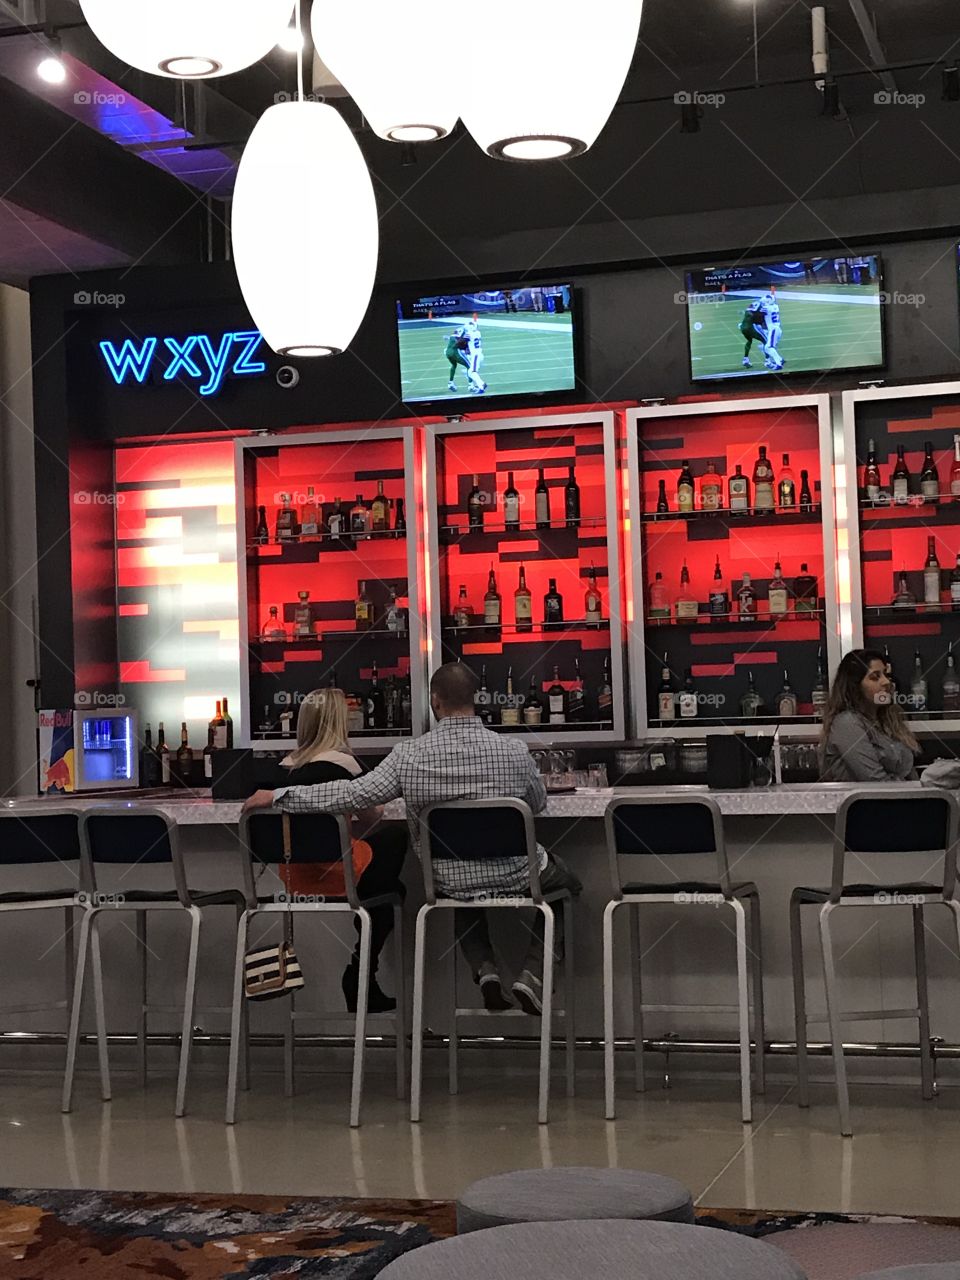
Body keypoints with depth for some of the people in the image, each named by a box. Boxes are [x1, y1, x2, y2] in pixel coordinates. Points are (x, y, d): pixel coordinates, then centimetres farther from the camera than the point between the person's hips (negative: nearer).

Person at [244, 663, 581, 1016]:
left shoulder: (409, 755, -16)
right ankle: (533, 970, 7)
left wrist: (278, 796, -8)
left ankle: (484, 967, 15)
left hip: (450, 880, 2)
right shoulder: (513, 751, -16)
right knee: (566, 882, 31)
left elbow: (352, 794, -17)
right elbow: (538, 803, 2)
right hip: (516, 875, -2)